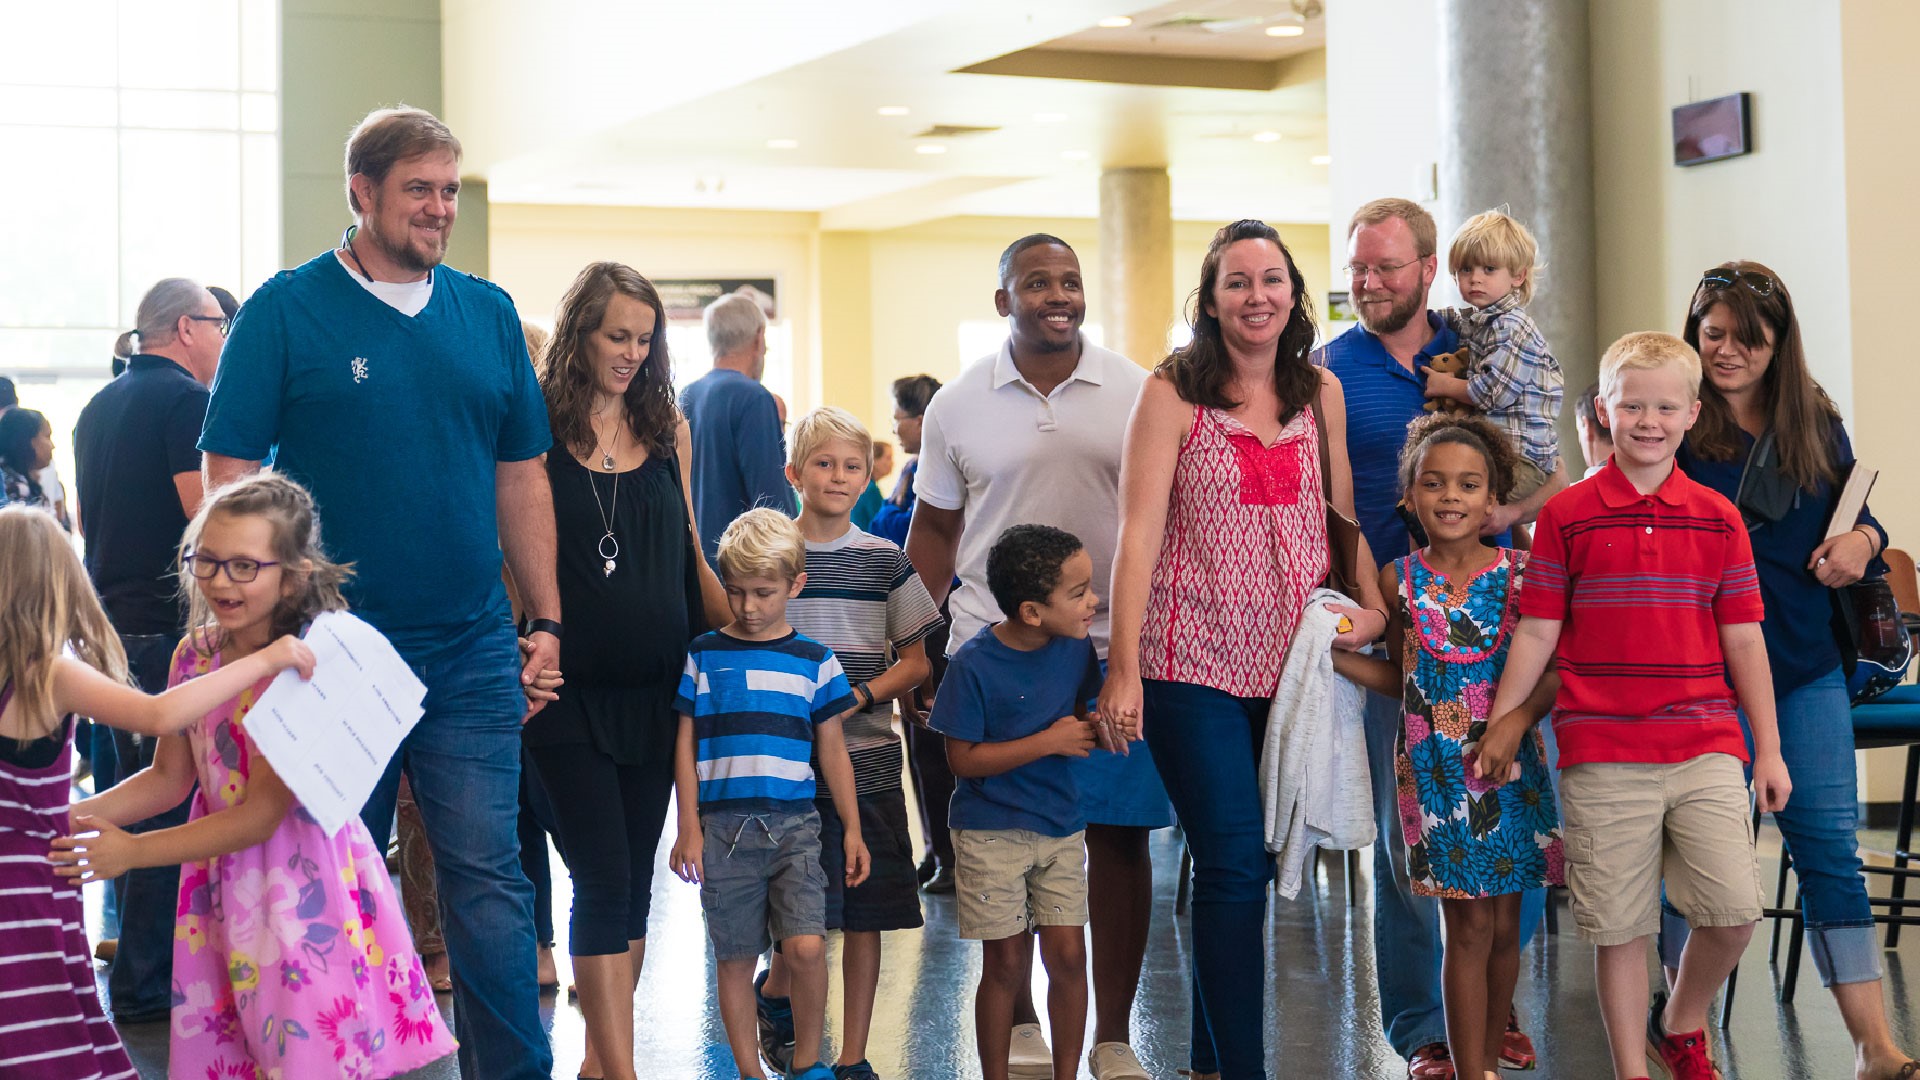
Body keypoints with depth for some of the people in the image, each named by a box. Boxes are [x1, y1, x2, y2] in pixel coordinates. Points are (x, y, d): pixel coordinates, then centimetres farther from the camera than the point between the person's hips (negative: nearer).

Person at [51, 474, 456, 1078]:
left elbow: (262, 815, -19)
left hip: (302, 883, -6)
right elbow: (170, 778, 11)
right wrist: (70, 816, -3)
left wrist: (134, 851, -20)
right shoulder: (195, 654, 1)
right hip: (219, 880, 6)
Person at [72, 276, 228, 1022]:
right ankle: (145, 983, -1)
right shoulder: (187, 400, -12)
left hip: (109, 620, 9)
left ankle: (141, 964, 22)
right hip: (169, 628, -9)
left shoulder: (99, 408, 16)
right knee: (172, 806, -4)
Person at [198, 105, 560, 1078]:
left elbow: (521, 477, 13)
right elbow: (230, 476, -4)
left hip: (471, 659, 3)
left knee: (489, 881, 3)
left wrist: (546, 621, 9)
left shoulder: (488, 313, 9)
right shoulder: (286, 310, -3)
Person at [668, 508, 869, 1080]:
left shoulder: (813, 661, 7)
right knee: (734, 957, 4)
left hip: (793, 823, 0)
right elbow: (685, 745, 7)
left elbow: (832, 750, 11)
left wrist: (852, 829, 8)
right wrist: (689, 828, 2)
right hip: (724, 826, 0)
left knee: (806, 946, -13)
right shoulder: (703, 656, 5)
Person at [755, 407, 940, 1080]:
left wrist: (859, 695, -11)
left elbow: (915, 660, 7)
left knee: (864, 915, 2)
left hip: (868, 758, 1)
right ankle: (774, 995, 33)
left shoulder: (884, 562, 5)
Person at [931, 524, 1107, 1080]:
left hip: (1061, 828, 4)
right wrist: (1050, 742, -21)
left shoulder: (1075, 648, -2)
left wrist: (1094, 729, -11)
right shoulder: (976, 663, -17)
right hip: (993, 833, -4)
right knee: (1006, 964, 3)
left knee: (1068, 955, 1)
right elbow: (963, 758, -15)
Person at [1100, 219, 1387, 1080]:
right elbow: (1138, 532, -9)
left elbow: (1341, 516, 16)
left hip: (1290, 665, 4)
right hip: (1196, 665, -4)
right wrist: (1123, 667, -16)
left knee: (1238, 865, 11)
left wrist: (1372, 605, -1)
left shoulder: (1320, 394, 9)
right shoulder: (1174, 393, -4)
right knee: (1236, 866, -8)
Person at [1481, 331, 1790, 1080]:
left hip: (1705, 747, 2)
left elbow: (1743, 638, 10)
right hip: (1602, 756, -1)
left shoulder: (1718, 519, 8)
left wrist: (1769, 748, 10)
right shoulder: (1567, 516, 3)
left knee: (1735, 910, -6)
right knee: (1619, 926, 3)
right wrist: (1501, 725, 3)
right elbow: (1537, 631, 5)